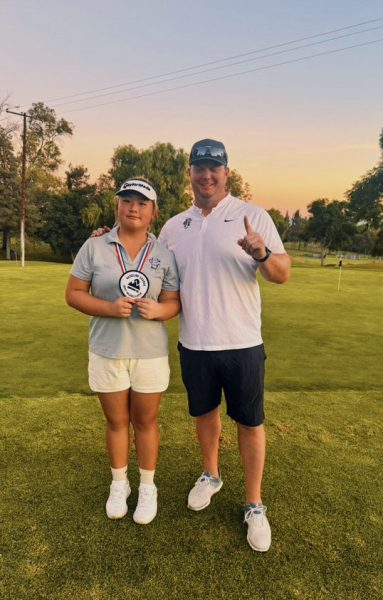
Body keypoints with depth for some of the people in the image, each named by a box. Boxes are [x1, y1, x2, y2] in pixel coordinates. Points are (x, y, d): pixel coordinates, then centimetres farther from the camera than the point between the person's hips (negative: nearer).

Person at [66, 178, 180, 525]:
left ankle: (148, 487, 34)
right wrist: (109, 307, -20)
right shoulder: (94, 247, -3)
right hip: (107, 353, 0)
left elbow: (174, 303, 2)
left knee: (145, 421, 14)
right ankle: (119, 484, 38)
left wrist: (157, 310, -22)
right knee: (117, 421, 16)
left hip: (150, 353, 0)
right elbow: (74, 294, -3)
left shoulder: (164, 254, -1)